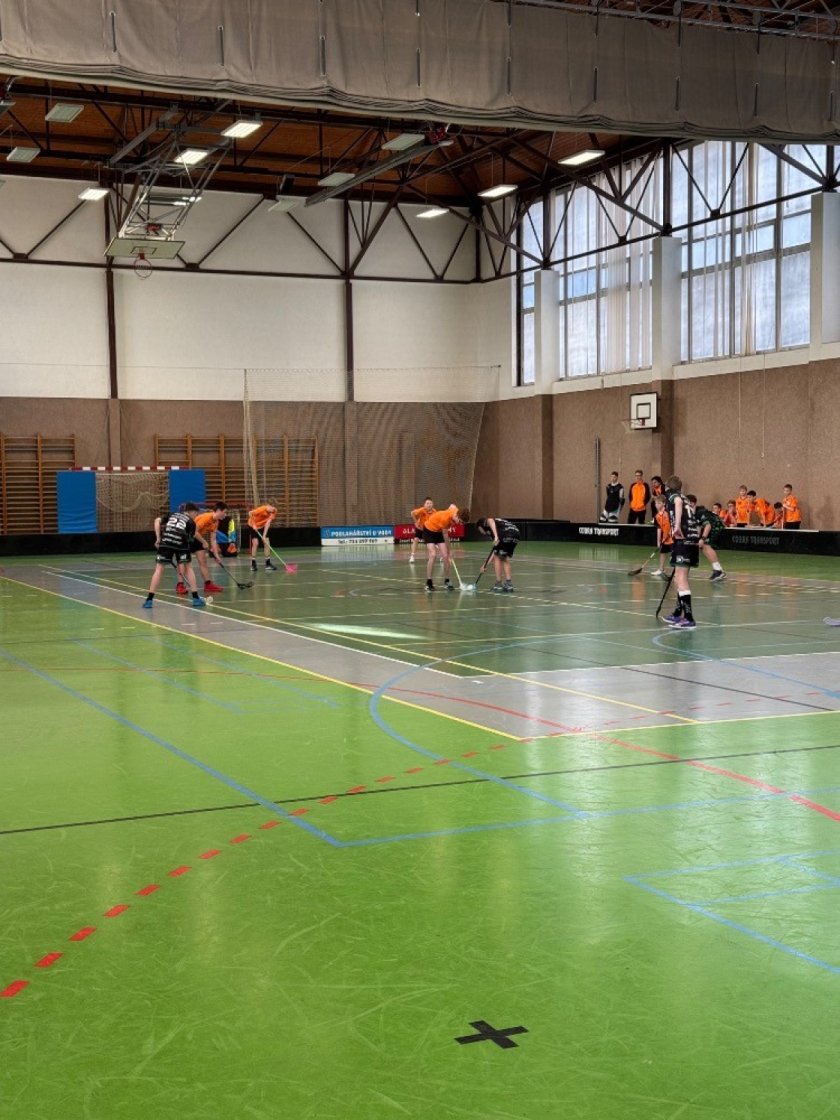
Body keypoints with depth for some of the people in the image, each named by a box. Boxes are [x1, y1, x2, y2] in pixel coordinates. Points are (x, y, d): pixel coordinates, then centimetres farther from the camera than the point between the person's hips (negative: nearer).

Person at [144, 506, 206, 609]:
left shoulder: (171, 515, 30)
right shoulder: (191, 522, 23)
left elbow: (157, 520, 11)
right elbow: (189, 538, 15)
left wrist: (158, 538, 8)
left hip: (166, 542, 2)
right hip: (181, 543, -2)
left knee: (159, 569, 9)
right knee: (188, 568, 18)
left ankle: (149, 600, 3)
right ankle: (196, 598, 18)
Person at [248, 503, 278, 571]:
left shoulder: (273, 511, -22)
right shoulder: (262, 509, -36)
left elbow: (268, 523, -26)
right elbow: (250, 513, -26)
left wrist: (264, 535, -33)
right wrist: (253, 525, -25)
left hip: (263, 526, 5)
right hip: (253, 525, -5)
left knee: (266, 543, -4)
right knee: (255, 543, -14)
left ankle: (268, 564, 2)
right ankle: (253, 564, -6)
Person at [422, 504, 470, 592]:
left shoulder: (456, 511, -18)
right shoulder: (445, 518, -37)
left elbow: (452, 506, 9)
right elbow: (445, 537, -26)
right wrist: (449, 554, -17)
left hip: (439, 531, 7)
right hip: (429, 529, -7)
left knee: (445, 556, -6)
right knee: (433, 555, -21)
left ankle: (446, 582, 4)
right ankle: (428, 583, -15)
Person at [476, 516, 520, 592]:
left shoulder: (486, 522, 18)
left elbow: (491, 521, -12)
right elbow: (495, 551, 37)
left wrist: (496, 536, -22)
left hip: (506, 533, -8)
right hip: (516, 533, 8)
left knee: (497, 558, 7)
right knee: (505, 559, 21)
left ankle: (498, 584, 10)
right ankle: (508, 583, 19)